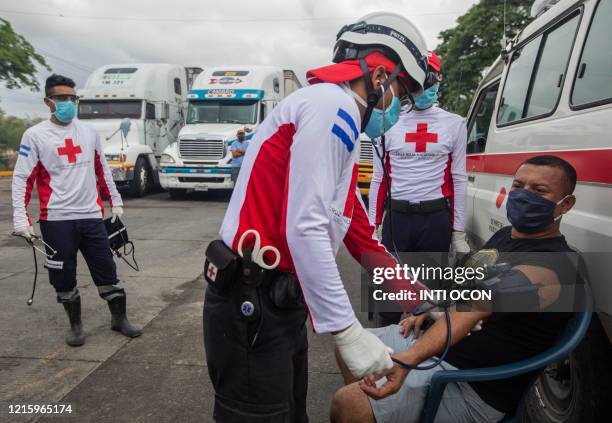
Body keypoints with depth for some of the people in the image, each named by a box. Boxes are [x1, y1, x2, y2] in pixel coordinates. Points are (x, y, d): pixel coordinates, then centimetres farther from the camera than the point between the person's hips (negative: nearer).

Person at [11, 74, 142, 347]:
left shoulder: (89, 132, 9)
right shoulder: (35, 135, -1)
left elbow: (102, 170, 17)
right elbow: (22, 178, -3)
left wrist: (115, 202, 17)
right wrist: (20, 217, -11)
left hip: (91, 216, 2)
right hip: (56, 219, -2)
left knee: (106, 270, 7)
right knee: (64, 276, 7)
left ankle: (119, 319, 24)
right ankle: (75, 325, 26)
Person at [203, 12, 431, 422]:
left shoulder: (336, 116, 19)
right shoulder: (333, 105, -14)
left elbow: (360, 233, 20)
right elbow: (305, 231, -24)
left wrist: (414, 293, 22)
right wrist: (348, 332, -20)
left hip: (279, 300, 10)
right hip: (250, 306, -10)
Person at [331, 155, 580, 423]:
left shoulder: (548, 265, -22)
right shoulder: (504, 235, 7)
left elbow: (478, 305, -40)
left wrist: (409, 357, -51)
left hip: (473, 388, -9)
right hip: (434, 343, 9)